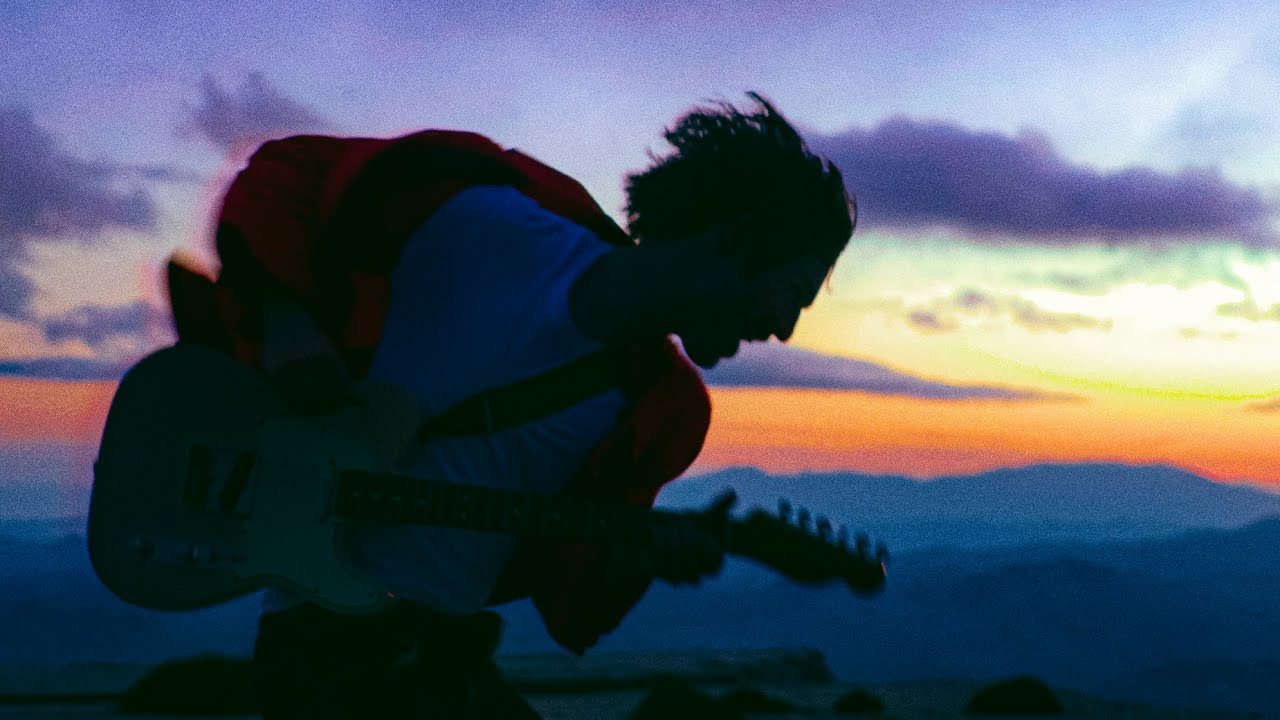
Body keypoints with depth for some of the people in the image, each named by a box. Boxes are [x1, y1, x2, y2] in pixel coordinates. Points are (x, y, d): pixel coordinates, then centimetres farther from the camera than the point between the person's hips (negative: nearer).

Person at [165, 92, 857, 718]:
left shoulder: (658, 412, 2)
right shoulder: (480, 215, -10)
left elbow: (550, 568, 1)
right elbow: (285, 171, 1)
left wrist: (638, 555, -20)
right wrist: (286, 325, -13)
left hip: (448, 658, 6)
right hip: (327, 636, -6)